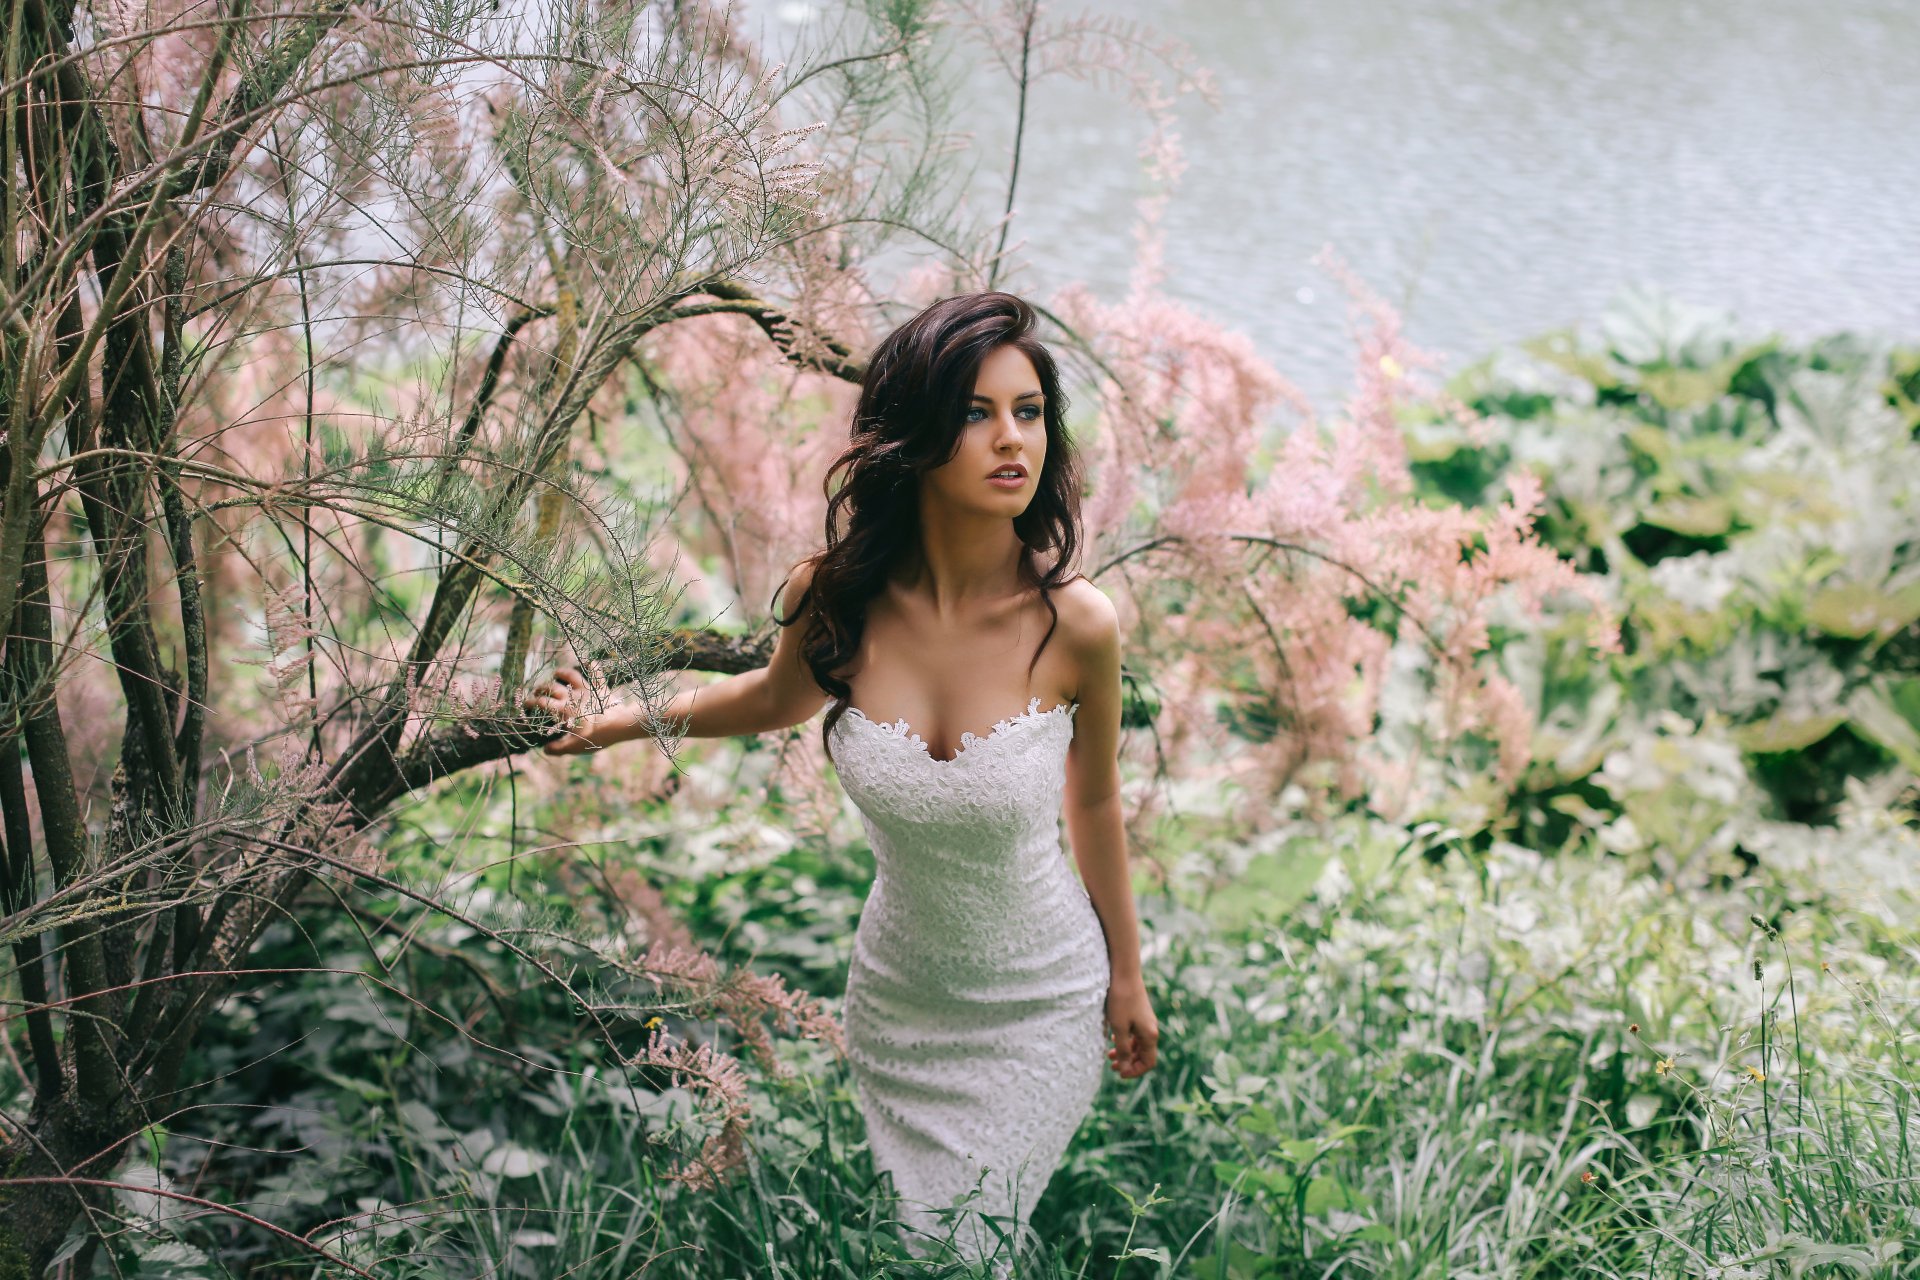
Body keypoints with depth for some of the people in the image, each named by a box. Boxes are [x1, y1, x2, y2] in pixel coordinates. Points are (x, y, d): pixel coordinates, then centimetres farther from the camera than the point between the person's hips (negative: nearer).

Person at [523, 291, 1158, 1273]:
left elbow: (1093, 799, -4)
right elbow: (782, 696, 7)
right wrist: (615, 720, 9)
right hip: (896, 999, 3)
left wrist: (1128, 979, 7)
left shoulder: (1073, 624, -23)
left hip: (1039, 1008, -2)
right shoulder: (834, 597, -19)